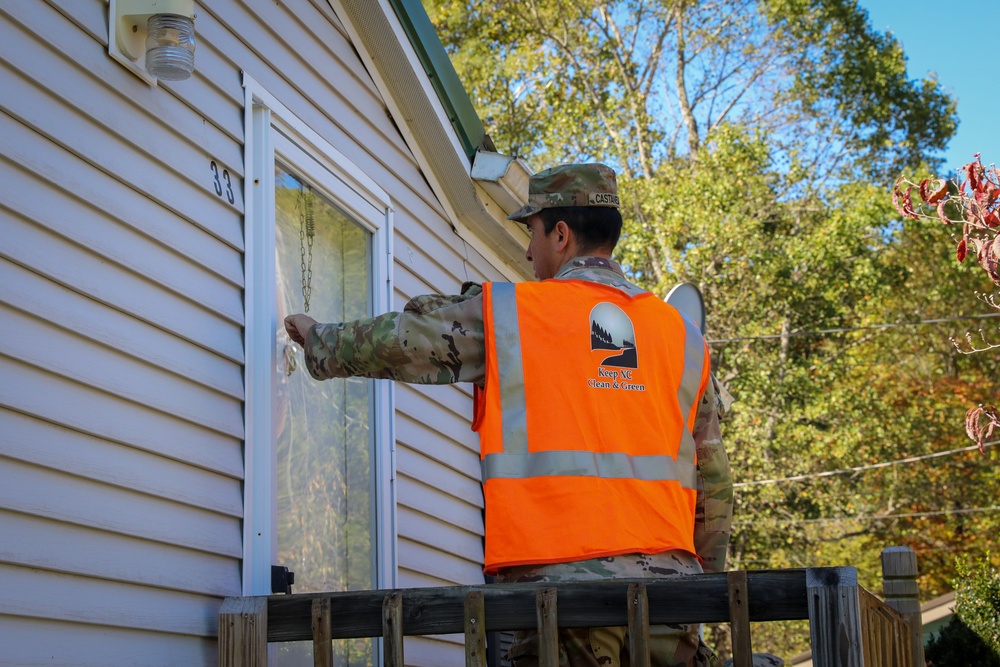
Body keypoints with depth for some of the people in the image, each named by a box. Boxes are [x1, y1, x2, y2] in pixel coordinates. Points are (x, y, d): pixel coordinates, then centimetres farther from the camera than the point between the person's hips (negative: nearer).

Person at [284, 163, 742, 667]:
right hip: (667, 579, 4)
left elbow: (389, 344, 12)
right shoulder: (683, 335, 13)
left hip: (561, 574, -4)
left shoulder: (504, 314, 2)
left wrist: (317, 340, 33)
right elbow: (713, 483, 14)